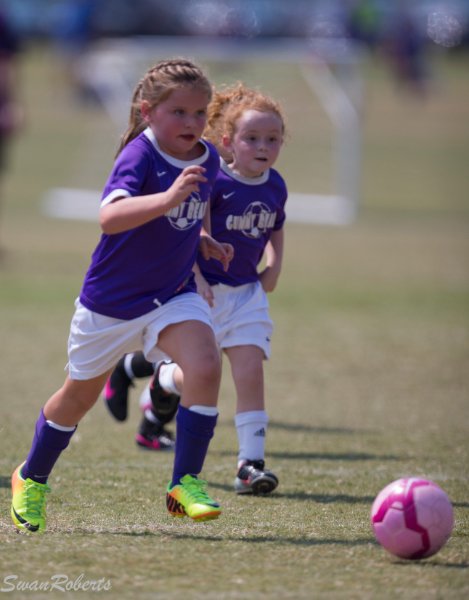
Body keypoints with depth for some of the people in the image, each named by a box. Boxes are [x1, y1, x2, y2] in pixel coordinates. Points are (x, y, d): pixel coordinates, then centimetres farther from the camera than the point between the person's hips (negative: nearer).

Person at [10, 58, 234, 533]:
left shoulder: (207, 159, -2)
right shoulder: (139, 156, -24)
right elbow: (110, 217, -44)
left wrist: (200, 239, 7)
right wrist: (167, 199, -54)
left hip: (174, 294, 4)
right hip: (111, 299, -4)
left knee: (205, 366, -23)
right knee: (80, 394, 14)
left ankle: (185, 484, -13)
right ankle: (32, 477, 40)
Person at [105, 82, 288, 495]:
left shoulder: (276, 187, 3)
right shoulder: (213, 182, -17)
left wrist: (274, 267, 6)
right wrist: (195, 278, -21)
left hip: (247, 292, 4)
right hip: (205, 290, -4)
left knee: (250, 371, -9)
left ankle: (251, 463, -9)